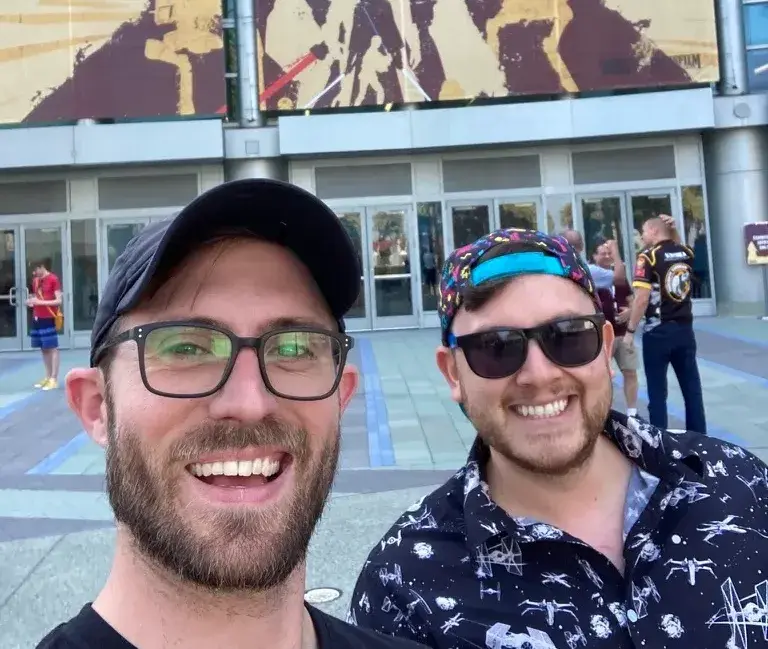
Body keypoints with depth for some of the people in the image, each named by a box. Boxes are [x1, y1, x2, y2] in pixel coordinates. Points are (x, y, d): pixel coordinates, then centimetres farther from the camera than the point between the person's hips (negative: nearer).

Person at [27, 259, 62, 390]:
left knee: (52, 348, -4)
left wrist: (40, 302, -20)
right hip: (37, 318, 8)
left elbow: (59, 301, -14)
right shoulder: (35, 280, 13)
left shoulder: (53, 279, -9)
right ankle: (48, 377, 19)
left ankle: (54, 379, -3)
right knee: (43, 349, 11)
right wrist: (31, 302, 1)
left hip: (48, 319, -7)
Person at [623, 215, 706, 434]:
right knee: (692, 387, 11)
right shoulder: (687, 252, 6)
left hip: (658, 331, -5)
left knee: (657, 390, 3)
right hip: (685, 328, 6)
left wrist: (630, 331, -11)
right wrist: (673, 229, 17)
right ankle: (699, 437, 18)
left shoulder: (648, 256, -11)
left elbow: (642, 298, -18)